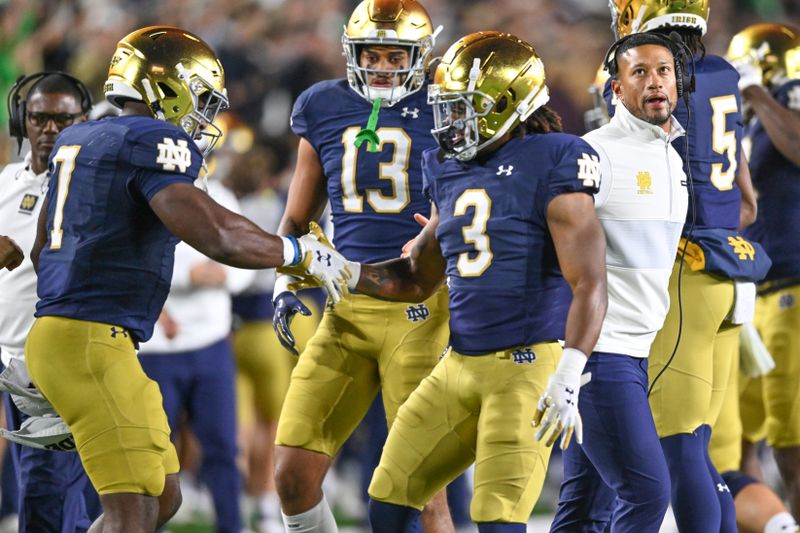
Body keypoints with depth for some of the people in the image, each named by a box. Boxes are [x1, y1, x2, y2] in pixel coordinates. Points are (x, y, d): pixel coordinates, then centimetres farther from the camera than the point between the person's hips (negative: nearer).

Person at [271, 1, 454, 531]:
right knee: (294, 474, 1)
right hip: (346, 312, 4)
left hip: (418, 310, -4)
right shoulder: (325, 109, 10)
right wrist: (285, 285, 7)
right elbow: (297, 219, 20)